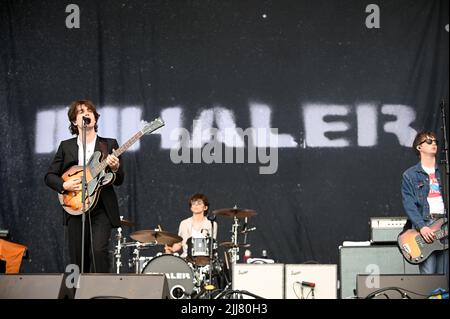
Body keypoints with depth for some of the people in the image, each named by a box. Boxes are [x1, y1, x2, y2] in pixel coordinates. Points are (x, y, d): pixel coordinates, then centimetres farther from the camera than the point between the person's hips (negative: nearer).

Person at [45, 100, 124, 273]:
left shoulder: (109, 144, 8)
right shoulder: (66, 146, 11)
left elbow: (119, 181, 6)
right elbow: (49, 176, 10)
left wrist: (115, 168, -16)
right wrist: (64, 185, -9)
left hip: (102, 208, -2)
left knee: (99, 250, -21)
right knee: (78, 259, 2)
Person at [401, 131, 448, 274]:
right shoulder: (410, 175, 5)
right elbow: (409, 204, -5)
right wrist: (421, 226, -18)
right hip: (424, 223, -4)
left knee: (444, 274, 3)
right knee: (428, 274, -10)